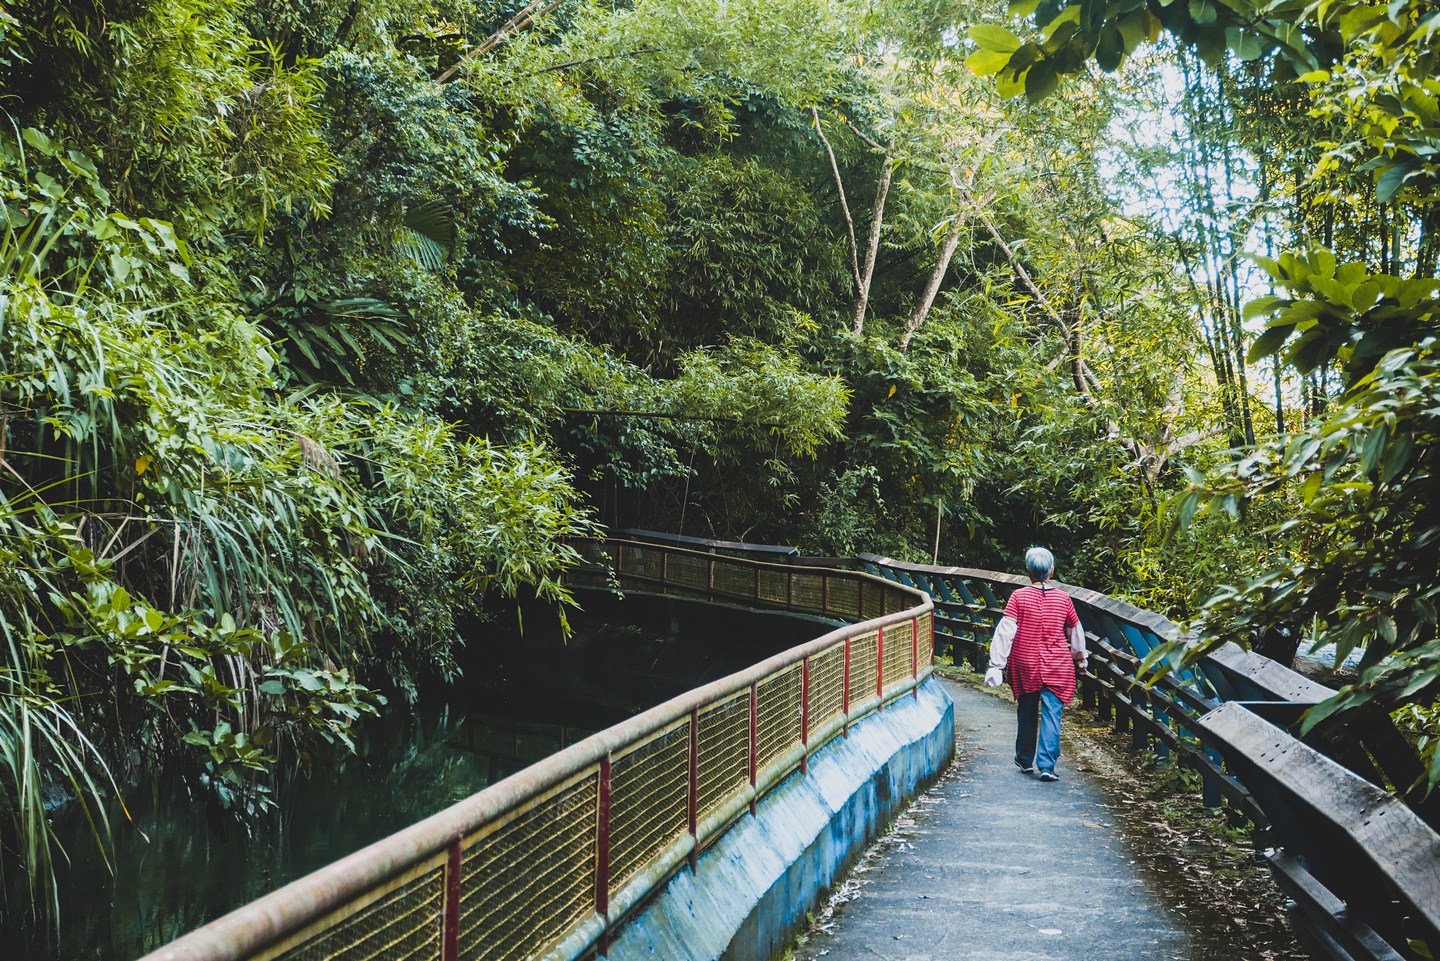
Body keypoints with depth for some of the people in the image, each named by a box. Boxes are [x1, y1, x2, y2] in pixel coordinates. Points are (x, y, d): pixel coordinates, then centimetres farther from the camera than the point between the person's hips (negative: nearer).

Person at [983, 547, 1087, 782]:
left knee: (1026, 714, 15)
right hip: (1057, 667, 0)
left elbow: (1005, 632, -11)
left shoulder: (1018, 597, -6)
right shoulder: (1063, 599, 0)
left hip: (1025, 666, 0)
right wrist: (1081, 659, 29)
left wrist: (996, 665, -8)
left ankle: (1025, 761, 27)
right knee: (1051, 715, -1)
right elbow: (1075, 633, 13)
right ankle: (1046, 765, -9)